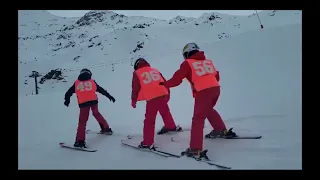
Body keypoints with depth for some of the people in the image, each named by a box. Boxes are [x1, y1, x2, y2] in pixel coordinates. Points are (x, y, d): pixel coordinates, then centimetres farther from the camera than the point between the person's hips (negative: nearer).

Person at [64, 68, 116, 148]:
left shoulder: (76, 83, 15)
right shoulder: (92, 82, 16)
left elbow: (68, 93, 18)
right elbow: (101, 90, 20)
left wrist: (67, 100, 31)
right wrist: (109, 96, 26)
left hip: (83, 103, -1)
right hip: (93, 101, 2)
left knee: (82, 121, 1)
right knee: (96, 114, 27)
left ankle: (80, 141, -6)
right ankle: (106, 128, 36)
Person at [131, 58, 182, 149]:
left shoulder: (137, 73, 10)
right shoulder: (154, 70, 23)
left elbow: (135, 88, 6)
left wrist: (133, 101, 17)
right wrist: (167, 94, 35)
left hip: (151, 98, -5)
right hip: (163, 95, 5)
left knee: (149, 120, 3)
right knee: (165, 112, 30)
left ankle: (147, 142, 4)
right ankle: (171, 126, 51)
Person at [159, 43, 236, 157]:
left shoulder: (187, 63, 3)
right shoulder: (208, 61, 20)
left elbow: (177, 79, 1)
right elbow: (216, 77, 26)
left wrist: (165, 84, 16)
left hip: (203, 92, -6)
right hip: (216, 89, 7)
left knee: (198, 118, -2)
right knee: (209, 110, 32)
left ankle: (195, 148, -4)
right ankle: (222, 130, 41)